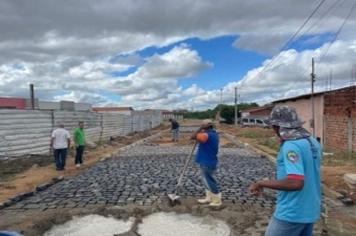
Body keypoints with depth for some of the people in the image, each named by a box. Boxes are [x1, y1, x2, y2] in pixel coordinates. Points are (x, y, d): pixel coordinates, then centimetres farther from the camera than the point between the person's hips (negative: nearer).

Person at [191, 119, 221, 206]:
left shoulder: (207, 135, -24)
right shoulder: (214, 134, 8)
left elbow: (193, 137, -30)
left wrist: (200, 129, -16)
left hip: (207, 163, -10)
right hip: (209, 161, 10)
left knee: (210, 182, 2)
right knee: (207, 180, 20)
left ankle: (217, 200, 14)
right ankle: (209, 198, 31)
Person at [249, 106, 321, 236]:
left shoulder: (291, 146, -23)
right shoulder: (313, 142, 4)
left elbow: (296, 183, -32)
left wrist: (261, 183, -23)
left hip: (292, 213, -8)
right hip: (310, 211, 8)